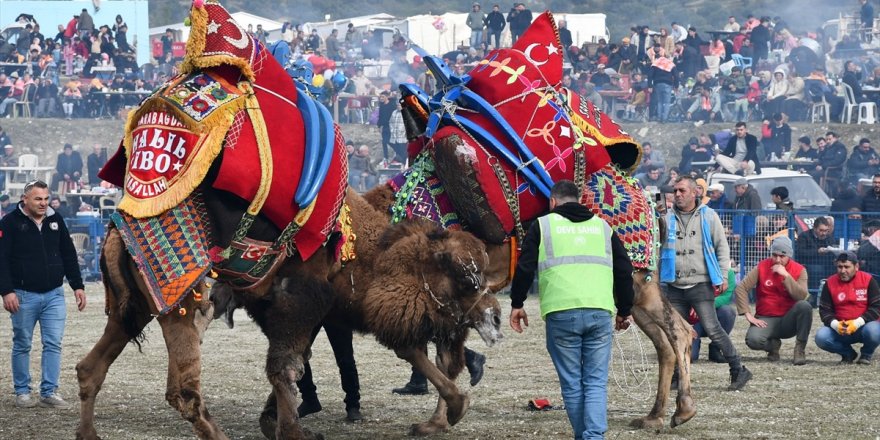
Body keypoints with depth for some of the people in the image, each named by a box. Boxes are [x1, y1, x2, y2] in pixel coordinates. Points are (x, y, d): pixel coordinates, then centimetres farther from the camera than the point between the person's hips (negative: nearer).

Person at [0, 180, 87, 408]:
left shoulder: (55, 220, 8)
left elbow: (69, 255, 15)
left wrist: (77, 286, 10)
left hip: (54, 295, 4)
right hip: (24, 296, -4)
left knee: (53, 344, -1)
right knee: (22, 345, 5)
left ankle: (49, 392, 2)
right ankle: (22, 392, 14)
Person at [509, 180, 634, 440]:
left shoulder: (543, 225, 11)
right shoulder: (602, 226, 19)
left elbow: (525, 267, 6)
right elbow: (624, 271, 19)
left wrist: (517, 304, 17)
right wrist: (624, 311, 28)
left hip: (561, 314, -2)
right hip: (600, 312, 2)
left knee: (572, 384, 8)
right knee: (596, 382, 3)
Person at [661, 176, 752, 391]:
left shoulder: (708, 216, 2)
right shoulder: (667, 218, 10)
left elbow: (722, 247, 5)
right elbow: (658, 248, 15)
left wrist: (723, 276, -2)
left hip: (701, 284, -4)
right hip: (675, 286, 4)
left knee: (712, 328, -11)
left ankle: (738, 370, -5)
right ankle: (676, 377, 17)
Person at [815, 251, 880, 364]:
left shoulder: (868, 280, -5)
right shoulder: (830, 283, 1)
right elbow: (825, 310, 1)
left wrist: (857, 323, -23)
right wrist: (835, 324, -20)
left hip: (863, 326, -2)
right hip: (839, 329, 2)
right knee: (821, 336, -25)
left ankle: (866, 355, 0)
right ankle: (848, 353, 4)